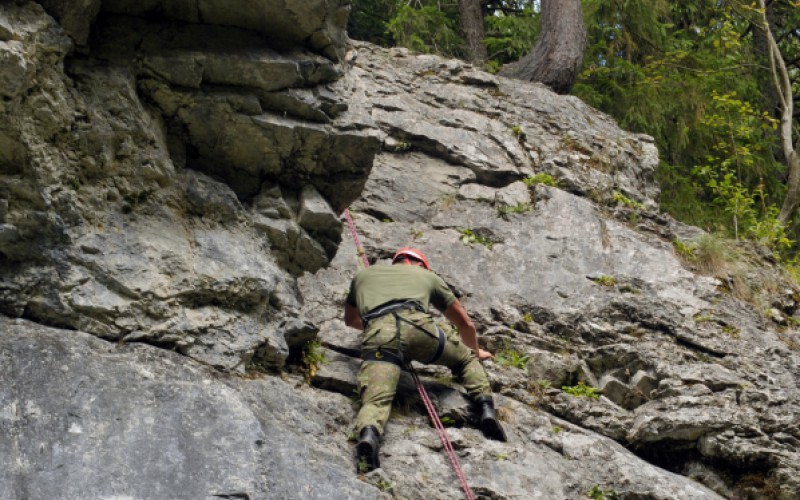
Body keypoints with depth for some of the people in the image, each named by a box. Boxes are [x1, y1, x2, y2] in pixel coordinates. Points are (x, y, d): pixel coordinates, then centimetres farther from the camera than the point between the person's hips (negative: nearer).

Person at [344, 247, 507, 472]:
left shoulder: (363, 275, 41)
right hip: (416, 324, 0)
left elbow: (350, 320, 57)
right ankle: (485, 407, 0)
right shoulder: (428, 276, 37)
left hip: (378, 333, 0)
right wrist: (475, 350, 63)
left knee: (376, 397, -17)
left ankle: (368, 434, -50)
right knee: (467, 359, 24)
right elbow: (465, 323, 44)